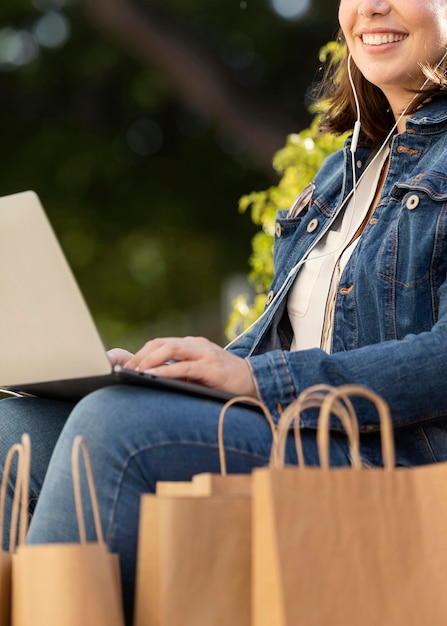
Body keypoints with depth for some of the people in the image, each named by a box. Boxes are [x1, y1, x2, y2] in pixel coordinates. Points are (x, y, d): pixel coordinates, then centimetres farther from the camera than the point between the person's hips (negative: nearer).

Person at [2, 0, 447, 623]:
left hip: (395, 458, -8)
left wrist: (256, 377, -22)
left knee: (115, 423, -29)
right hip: (284, 431, 8)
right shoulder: (347, 166, 23)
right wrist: (150, 370, 5)